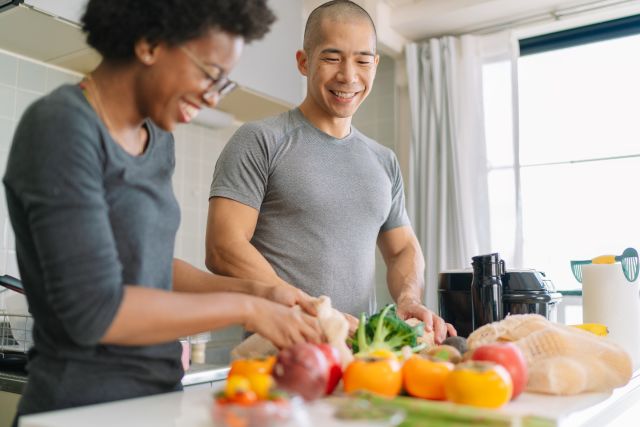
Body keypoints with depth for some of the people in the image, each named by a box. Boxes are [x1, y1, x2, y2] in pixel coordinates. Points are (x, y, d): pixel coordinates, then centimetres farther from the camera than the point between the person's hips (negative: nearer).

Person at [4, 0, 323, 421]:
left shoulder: (159, 140, 5)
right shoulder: (63, 126, -17)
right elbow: (94, 311, -22)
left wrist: (254, 290, 1)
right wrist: (245, 309, -16)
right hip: (85, 401, -7)